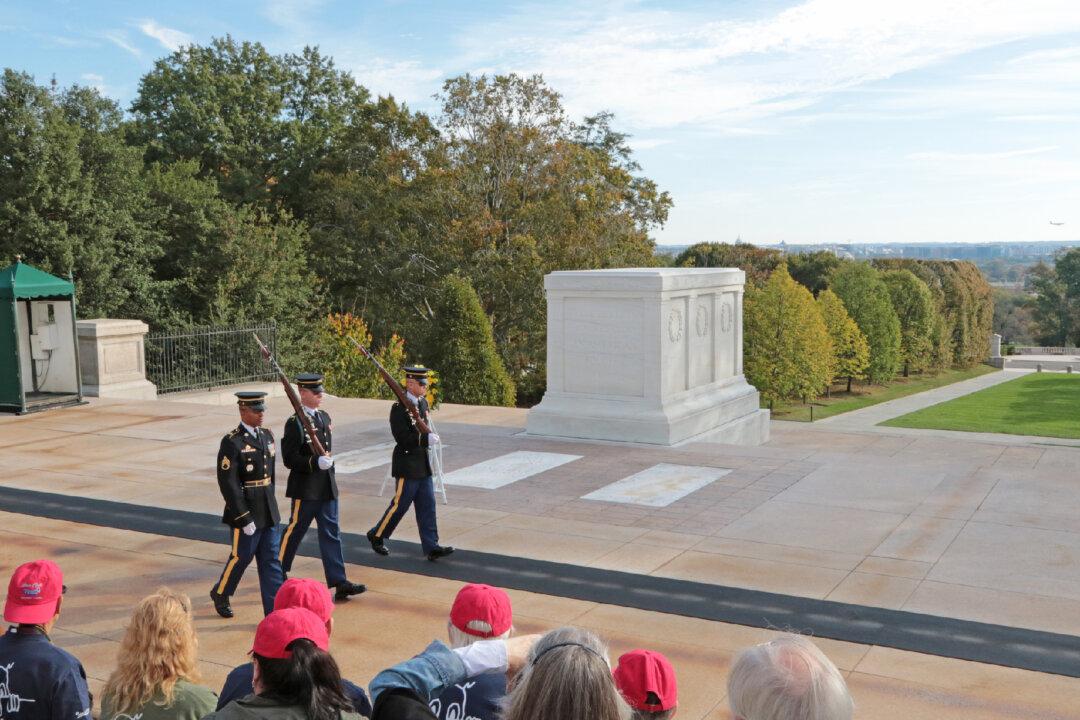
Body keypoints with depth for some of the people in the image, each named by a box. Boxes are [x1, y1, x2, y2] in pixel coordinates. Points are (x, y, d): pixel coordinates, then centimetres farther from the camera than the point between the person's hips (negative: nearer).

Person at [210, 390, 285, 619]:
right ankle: (220, 594, 34)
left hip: (268, 511, 6)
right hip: (245, 510, -6)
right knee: (241, 557, 8)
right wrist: (244, 518, -18)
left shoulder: (267, 436, 8)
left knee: (271, 559, 6)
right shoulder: (232, 442, -15)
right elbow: (228, 484, -17)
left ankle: (275, 610, 9)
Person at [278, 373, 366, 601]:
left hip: (327, 487, 7)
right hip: (305, 488, -7)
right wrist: (316, 463, -27)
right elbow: (289, 459, -17)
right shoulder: (295, 422, -14)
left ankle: (339, 582, 6)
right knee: (295, 531, 7)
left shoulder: (324, 417, 11)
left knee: (331, 533, 5)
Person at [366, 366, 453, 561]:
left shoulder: (423, 403, 9)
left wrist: (428, 438, 7)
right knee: (400, 505, 2)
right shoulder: (399, 408, -16)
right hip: (407, 465, -8)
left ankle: (431, 547, 8)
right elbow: (402, 438, -21)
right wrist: (427, 438, -25)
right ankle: (376, 536, 22)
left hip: (423, 463, 8)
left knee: (427, 505, 6)